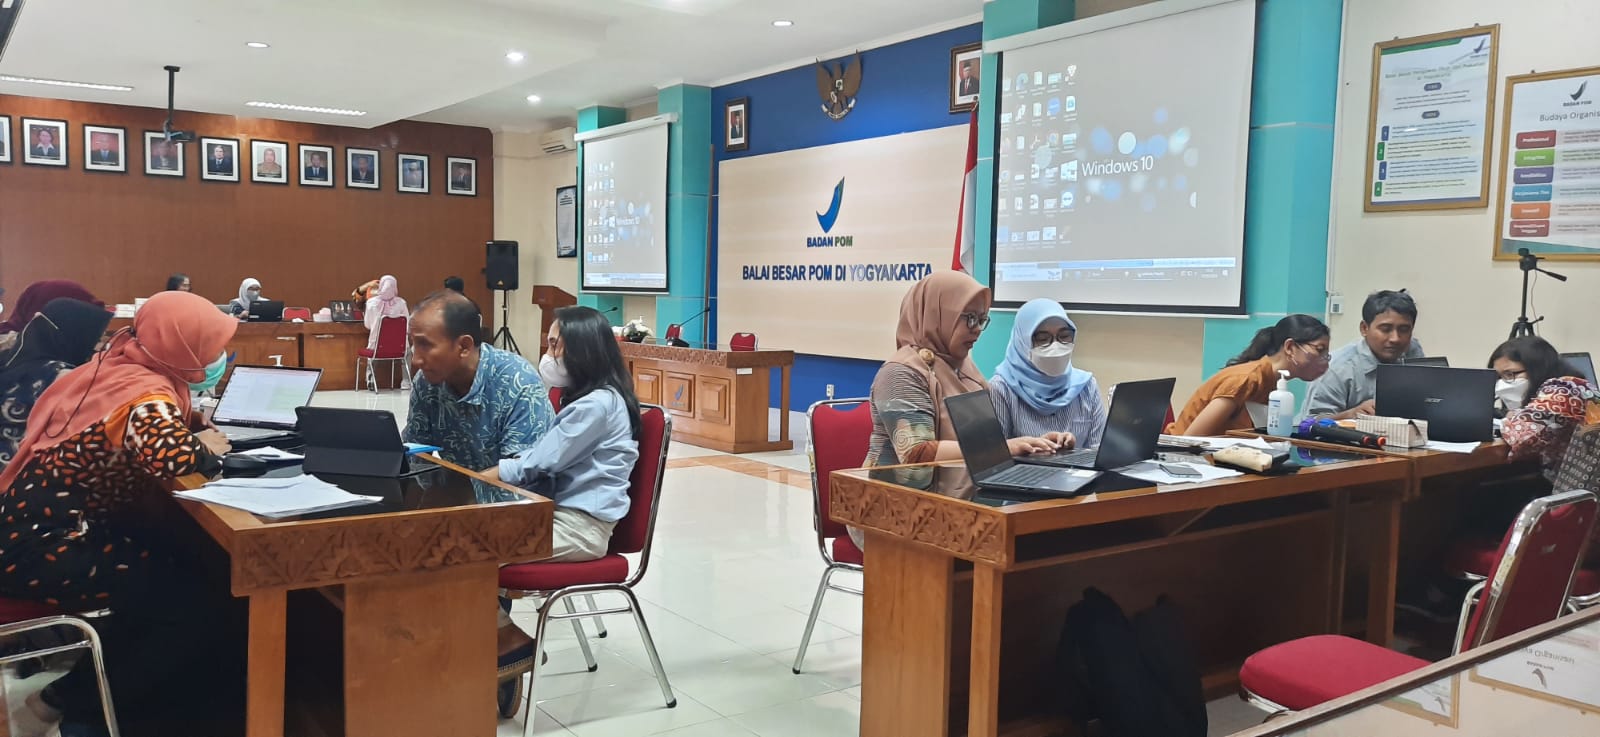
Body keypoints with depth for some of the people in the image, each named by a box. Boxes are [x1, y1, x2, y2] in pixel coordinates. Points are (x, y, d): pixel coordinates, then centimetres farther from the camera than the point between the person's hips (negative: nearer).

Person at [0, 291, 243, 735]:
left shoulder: (117, 369, 7)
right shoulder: (145, 396, -20)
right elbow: (170, 456, -39)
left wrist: (190, 428, 3)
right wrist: (205, 448, -18)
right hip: (44, 549, -10)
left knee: (183, 563, 14)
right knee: (200, 601, -5)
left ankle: (79, 689, 22)